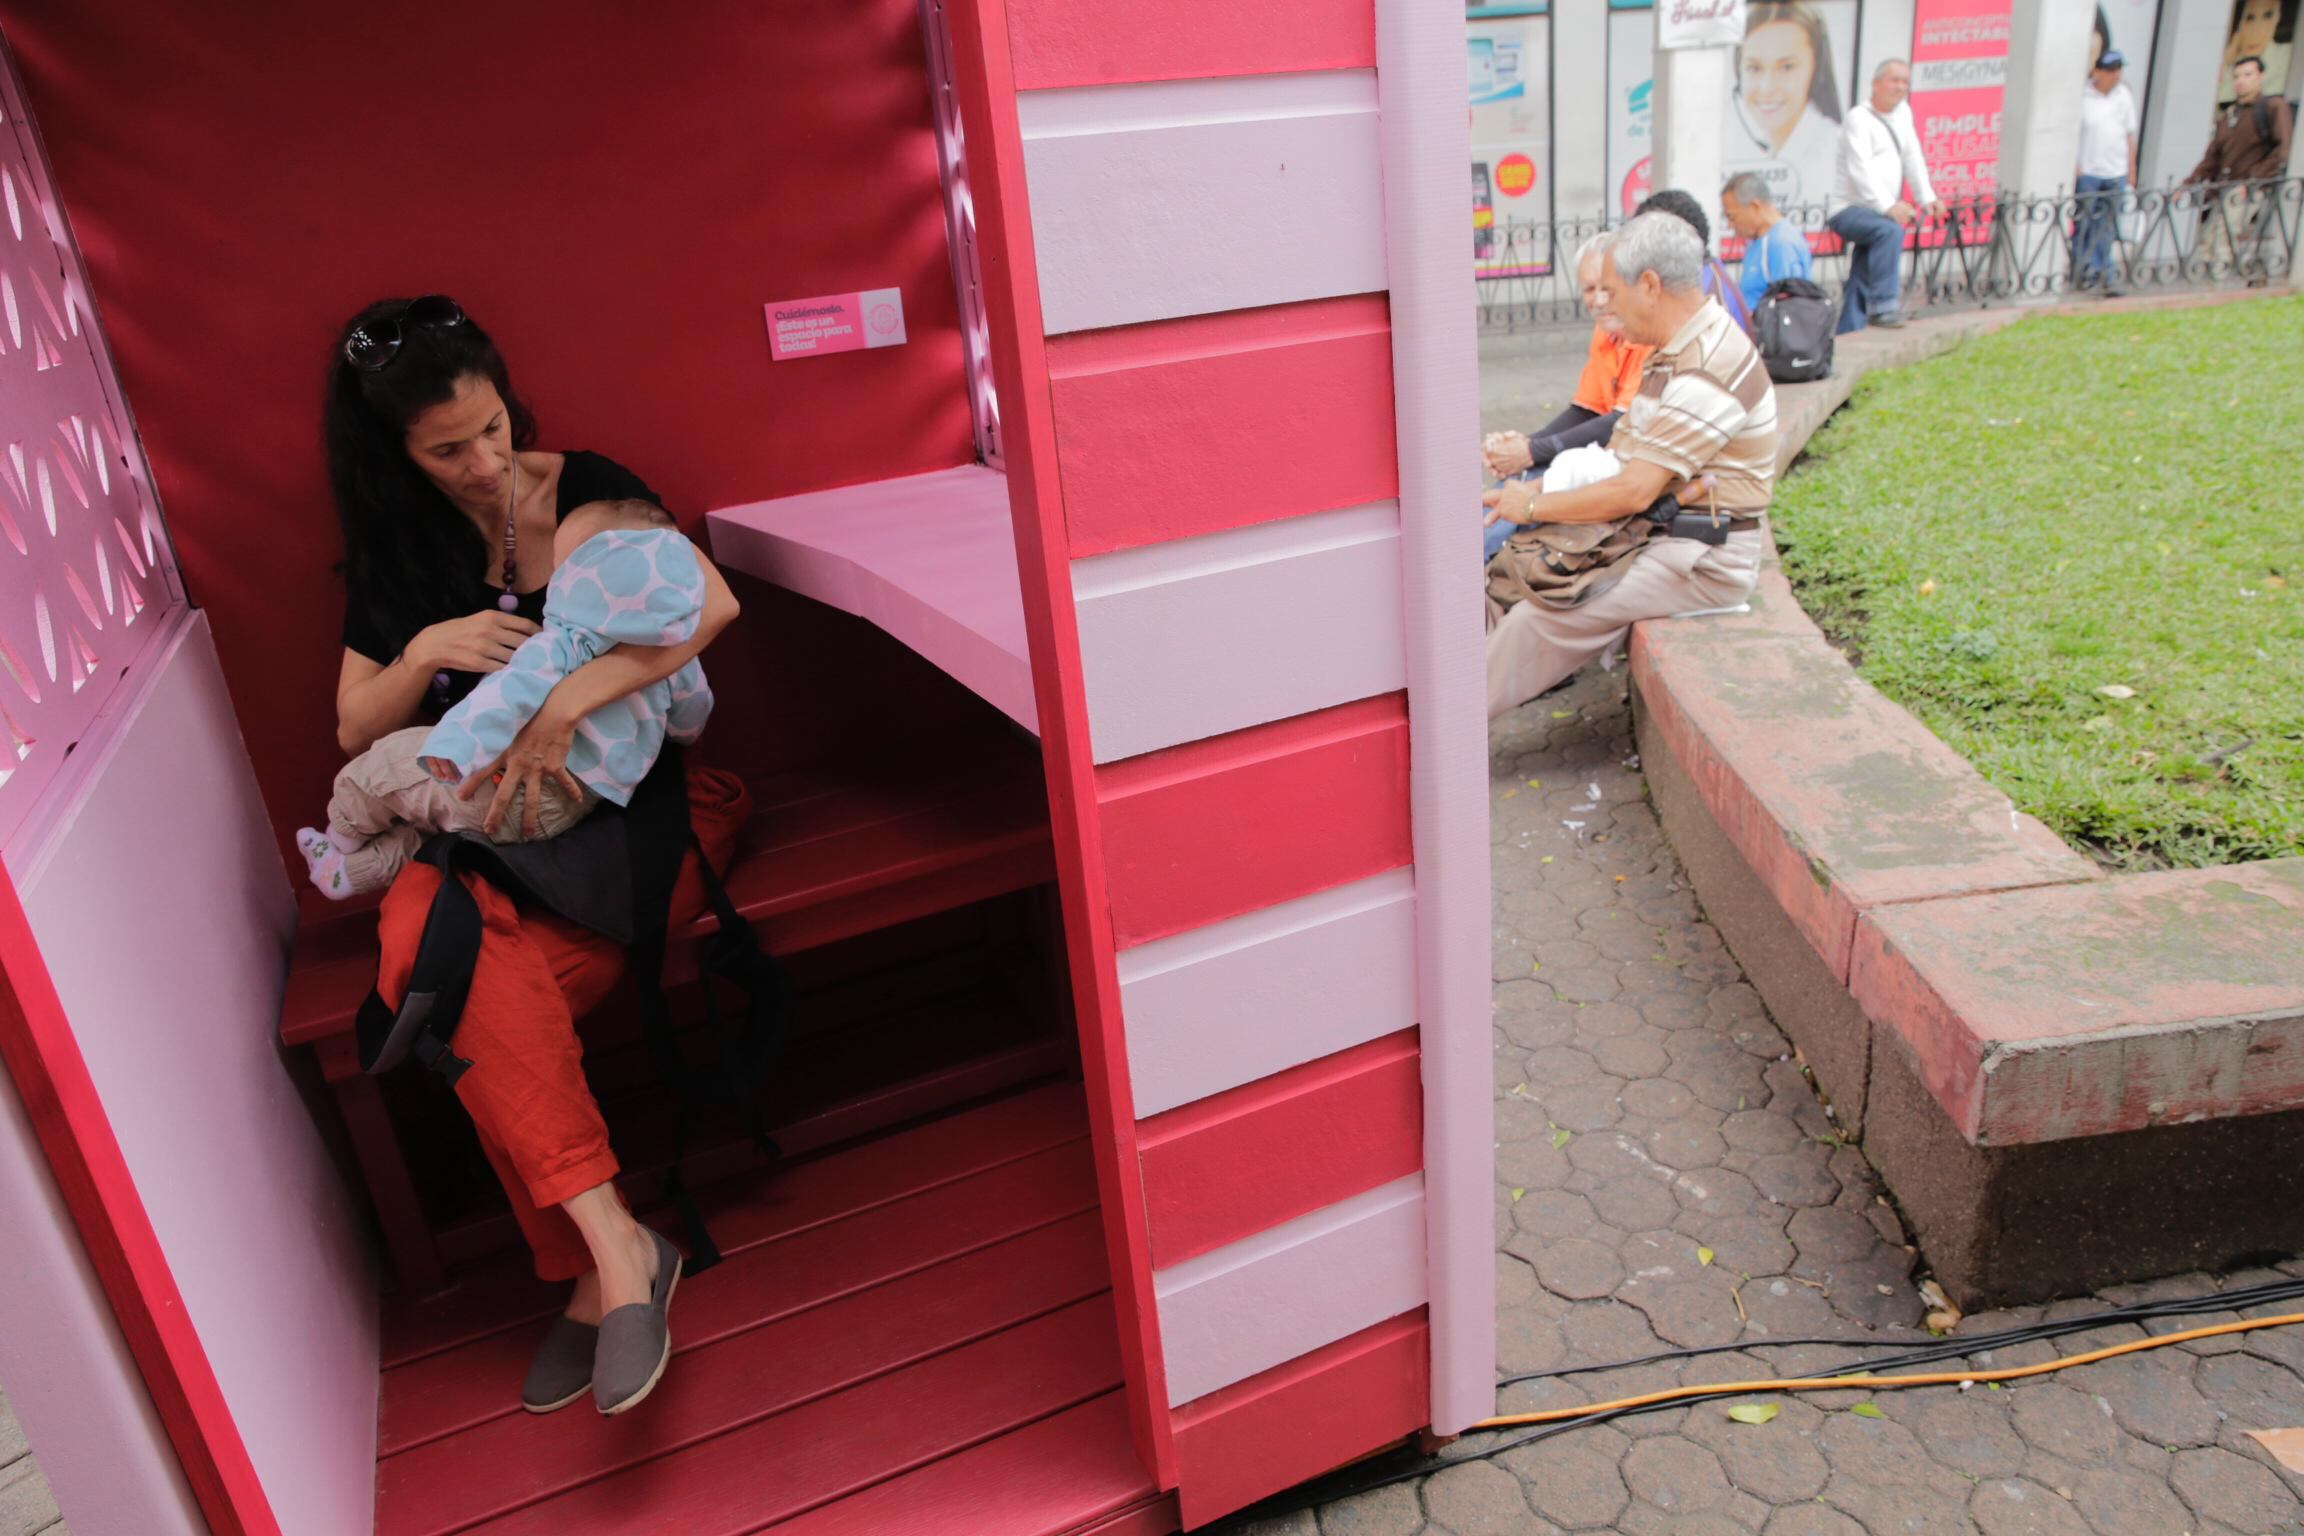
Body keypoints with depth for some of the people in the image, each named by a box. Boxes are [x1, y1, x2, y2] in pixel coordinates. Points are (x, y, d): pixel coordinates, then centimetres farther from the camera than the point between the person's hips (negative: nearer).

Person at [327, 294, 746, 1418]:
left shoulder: (584, 489, -1)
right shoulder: (392, 547, 10)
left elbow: (711, 601, -19)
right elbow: (355, 732, 11)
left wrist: (564, 701, -29)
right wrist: (427, 652, -11)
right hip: (486, 820, 3)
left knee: (487, 990, -31)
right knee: (423, 944, -31)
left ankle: (594, 1269, -19)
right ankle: (614, 1249, -30)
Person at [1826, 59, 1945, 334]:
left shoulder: (1903, 113, 16)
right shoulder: (1859, 119, -9)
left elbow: (1912, 159, 15)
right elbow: (1861, 170, -22)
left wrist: (1926, 198, 0)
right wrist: (1888, 206, -33)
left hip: (1877, 212, 9)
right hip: (1849, 210, -9)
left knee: (1860, 286, 7)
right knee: (1891, 230, -33)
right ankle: (1882, 307, -30)